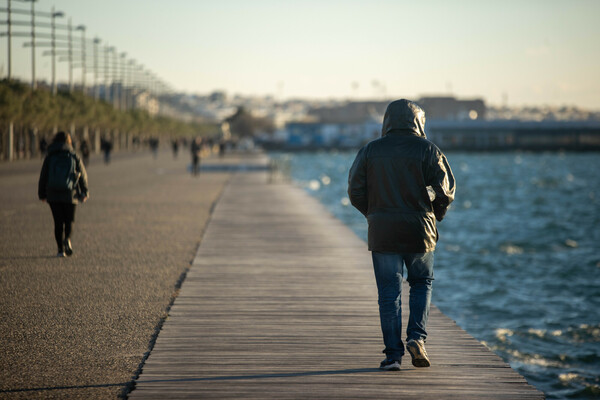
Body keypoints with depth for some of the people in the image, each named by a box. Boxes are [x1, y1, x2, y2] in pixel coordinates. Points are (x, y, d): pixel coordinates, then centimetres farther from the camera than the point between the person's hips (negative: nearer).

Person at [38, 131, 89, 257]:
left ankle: (61, 249, 1)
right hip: (70, 195, 0)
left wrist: (42, 194, 15)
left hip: (53, 195, 0)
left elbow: (43, 177, 5)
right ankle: (67, 239, -18)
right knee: (69, 220, 11)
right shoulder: (74, 157, 3)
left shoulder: (49, 158, 3)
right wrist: (84, 193, 16)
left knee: (58, 222, 7)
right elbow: (83, 176, 6)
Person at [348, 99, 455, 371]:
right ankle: (417, 336, 0)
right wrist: (436, 213, 11)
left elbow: (355, 191, 2)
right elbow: (446, 189, -7)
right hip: (419, 230, -1)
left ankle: (393, 354, 1)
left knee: (388, 292, 4)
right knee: (421, 283, 18)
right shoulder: (427, 150, -1)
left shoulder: (369, 151, 5)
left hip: (382, 232, 1)